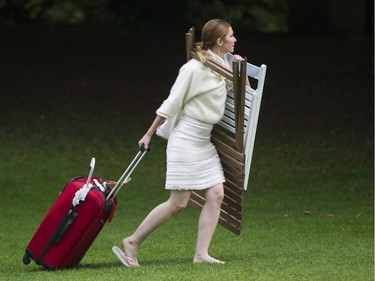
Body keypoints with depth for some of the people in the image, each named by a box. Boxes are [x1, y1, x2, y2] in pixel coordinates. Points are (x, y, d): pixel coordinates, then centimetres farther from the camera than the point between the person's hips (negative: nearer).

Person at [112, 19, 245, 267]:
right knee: (178, 203, -7)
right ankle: (133, 242, 4)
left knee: (216, 194, -4)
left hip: (205, 142, 8)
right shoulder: (194, 68, -16)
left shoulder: (223, 65, 8)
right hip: (186, 141, -8)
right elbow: (171, 105, -11)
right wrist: (149, 134, -6)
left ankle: (201, 254, -4)